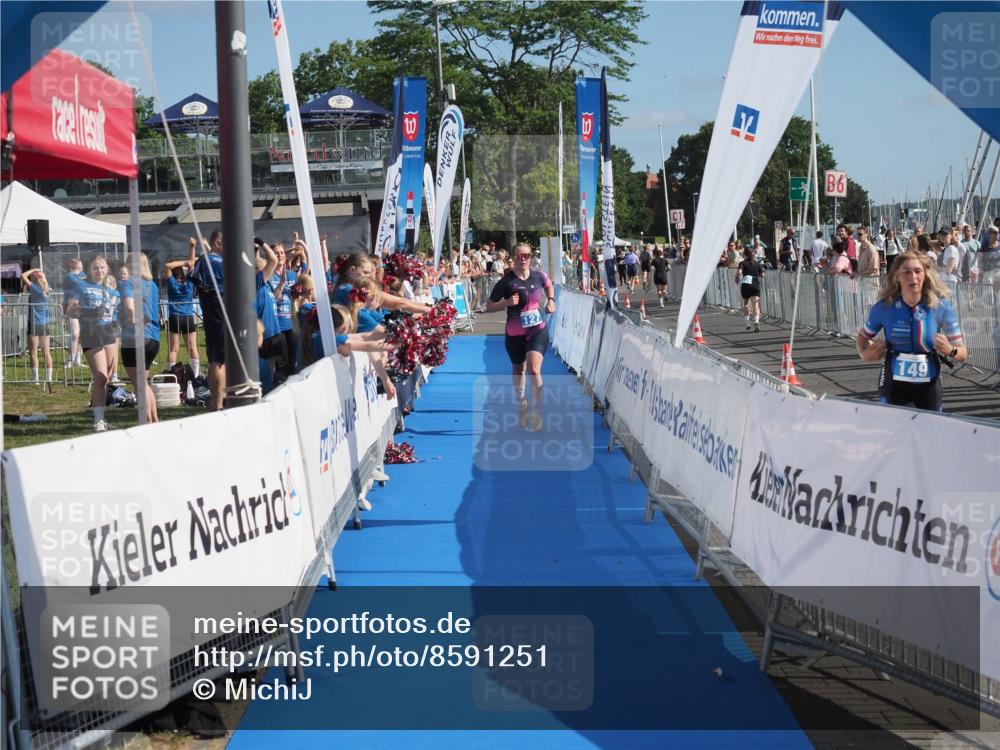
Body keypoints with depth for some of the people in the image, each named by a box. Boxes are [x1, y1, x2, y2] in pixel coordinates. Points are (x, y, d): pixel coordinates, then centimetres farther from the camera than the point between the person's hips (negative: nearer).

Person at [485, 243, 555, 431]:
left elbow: (548, 284, 24)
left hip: (538, 331, 0)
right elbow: (489, 307, -9)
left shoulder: (538, 276, -2)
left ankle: (537, 411, -8)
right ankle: (521, 405, 41)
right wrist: (507, 302, -24)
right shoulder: (506, 282, -12)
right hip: (515, 334, 0)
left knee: (534, 370, -18)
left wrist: (551, 300, 8)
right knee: (518, 371, 17)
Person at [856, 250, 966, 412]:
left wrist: (950, 350, -27)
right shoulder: (884, 307, -10)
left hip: (929, 384, 1)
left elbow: (963, 353, -5)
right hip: (894, 383, -1)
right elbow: (863, 336, 10)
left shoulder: (941, 306, -11)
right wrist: (865, 354, -11)